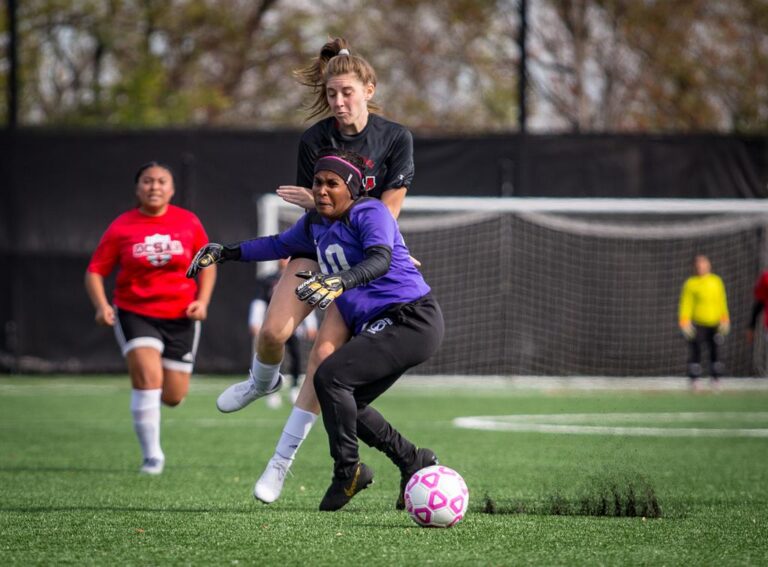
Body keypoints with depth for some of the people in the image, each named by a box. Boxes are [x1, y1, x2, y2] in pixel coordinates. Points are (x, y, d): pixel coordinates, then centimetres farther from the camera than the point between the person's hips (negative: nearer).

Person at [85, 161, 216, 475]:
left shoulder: (188, 222, 0)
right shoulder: (121, 228, -5)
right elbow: (95, 271, -2)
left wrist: (202, 301, -6)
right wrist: (101, 306, -19)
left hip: (180, 318, 2)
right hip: (135, 314, -2)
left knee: (173, 397, 3)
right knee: (148, 378, -22)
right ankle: (152, 455, -11)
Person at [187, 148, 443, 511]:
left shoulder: (370, 213, -13)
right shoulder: (315, 225, 12)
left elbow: (380, 259, -32)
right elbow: (280, 244, 32)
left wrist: (340, 282, -48)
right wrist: (227, 253, 29)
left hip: (412, 320, -9)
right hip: (374, 328, 9)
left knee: (330, 376, -20)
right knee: (346, 405, 7)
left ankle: (348, 471, -8)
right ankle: (413, 462, 23)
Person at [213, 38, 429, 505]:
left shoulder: (396, 138, -10)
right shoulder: (315, 140, -6)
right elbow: (313, 210, 1)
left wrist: (321, 204, -16)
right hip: (318, 248, 2)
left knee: (326, 351, -16)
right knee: (275, 331, -20)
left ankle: (283, 461, -7)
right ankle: (263, 383, 19)